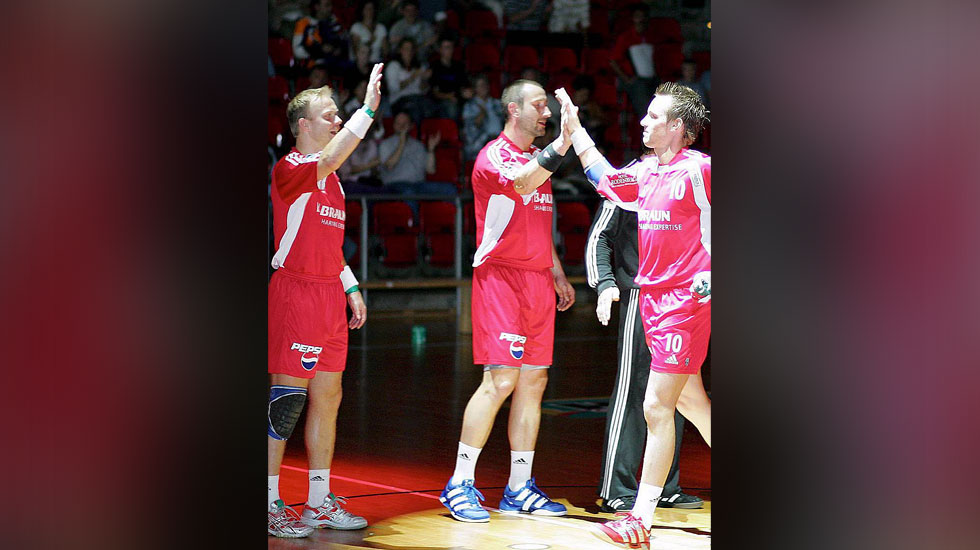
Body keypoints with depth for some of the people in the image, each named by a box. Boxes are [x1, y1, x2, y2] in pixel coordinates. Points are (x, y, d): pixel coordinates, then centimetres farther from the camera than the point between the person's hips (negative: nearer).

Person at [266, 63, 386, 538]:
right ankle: (269, 504, -2)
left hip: (329, 294, 9)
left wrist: (351, 288, 18)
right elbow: (329, 159, -31)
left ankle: (320, 502, 18)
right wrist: (368, 109, -37)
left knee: (327, 398, 10)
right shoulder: (290, 169, -9)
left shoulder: (331, 178, 18)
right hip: (295, 291, -9)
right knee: (287, 397, -7)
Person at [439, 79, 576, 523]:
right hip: (500, 276, -8)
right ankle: (460, 484, -5)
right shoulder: (494, 156, -8)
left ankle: (520, 487, 11)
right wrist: (562, 144, -38)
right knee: (501, 380, -13)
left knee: (534, 381, 6)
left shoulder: (538, 158, 19)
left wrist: (557, 273, 22)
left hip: (537, 280, 8)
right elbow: (521, 184, -30)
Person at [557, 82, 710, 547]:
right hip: (653, 295, 8)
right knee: (688, 402, 12)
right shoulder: (646, 172, 11)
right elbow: (606, 179, 29)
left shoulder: (699, 169, -12)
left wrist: (710, 275, -10)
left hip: (686, 298, -8)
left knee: (656, 407, -9)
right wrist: (575, 130, 28)